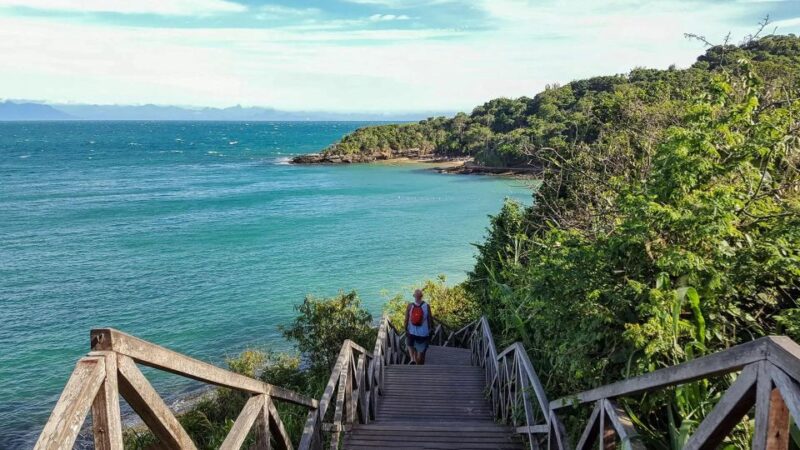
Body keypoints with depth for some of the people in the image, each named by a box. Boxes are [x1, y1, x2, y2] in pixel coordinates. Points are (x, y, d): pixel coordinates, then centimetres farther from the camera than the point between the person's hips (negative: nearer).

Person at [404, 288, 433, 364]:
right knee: (422, 352, 11)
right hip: (423, 333, -1)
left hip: (412, 332, 1)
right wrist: (430, 330, 6)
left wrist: (406, 330, 5)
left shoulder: (410, 306, -7)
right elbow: (430, 319, -5)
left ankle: (412, 359, 1)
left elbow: (406, 319, -5)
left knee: (410, 345, 25)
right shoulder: (426, 306, -8)